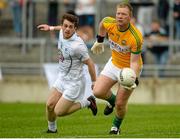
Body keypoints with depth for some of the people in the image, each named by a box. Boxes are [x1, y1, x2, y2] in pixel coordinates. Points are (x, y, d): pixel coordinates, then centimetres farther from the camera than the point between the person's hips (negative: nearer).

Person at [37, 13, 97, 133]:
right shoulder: (62, 33, -7)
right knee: (50, 105, 4)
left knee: (58, 112, -4)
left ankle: (87, 103, 13)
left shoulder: (78, 45, -30)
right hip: (62, 77, 7)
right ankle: (52, 129, 31)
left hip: (74, 82, -7)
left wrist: (94, 82, -10)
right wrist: (50, 28, 29)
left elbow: (90, 63, -19)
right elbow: (63, 29, 21)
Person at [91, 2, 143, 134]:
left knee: (120, 104, -2)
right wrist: (99, 41, 18)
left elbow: (134, 62, -26)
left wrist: (134, 80, -39)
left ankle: (116, 126, 29)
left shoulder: (136, 37, -32)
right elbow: (102, 24, 8)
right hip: (114, 63, 4)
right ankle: (112, 100, 27)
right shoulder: (109, 23, -19)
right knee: (98, 92, -9)